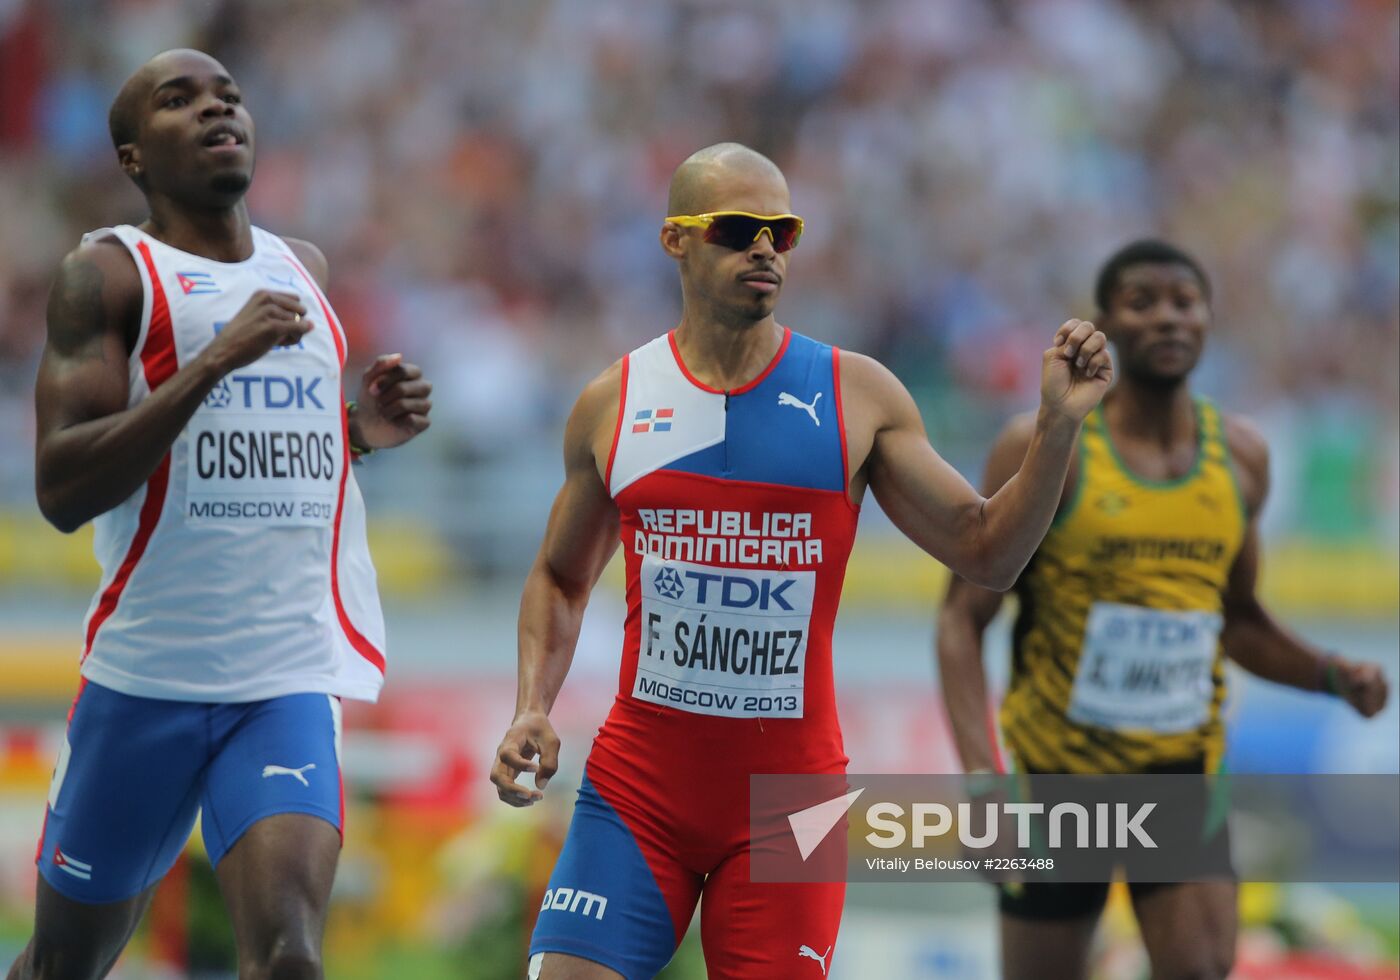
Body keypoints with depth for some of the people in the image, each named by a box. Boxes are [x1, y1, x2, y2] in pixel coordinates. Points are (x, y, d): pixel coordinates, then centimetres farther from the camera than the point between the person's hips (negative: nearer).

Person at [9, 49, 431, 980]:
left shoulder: (303, 269, 14)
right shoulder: (107, 274, -3)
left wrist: (361, 431, 8)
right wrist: (216, 359, -21)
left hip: (290, 680, 2)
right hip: (146, 680, -2)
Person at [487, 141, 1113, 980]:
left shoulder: (858, 397, 1)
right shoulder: (612, 406, 5)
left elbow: (985, 552, 2)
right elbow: (561, 577, 18)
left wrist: (1059, 425, -11)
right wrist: (532, 712, 3)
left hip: (789, 801, 0)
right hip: (638, 785, 1)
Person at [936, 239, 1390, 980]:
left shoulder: (1240, 456, 5)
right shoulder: (1044, 448, -8)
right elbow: (964, 618, -8)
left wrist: (1332, 675, -1)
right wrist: (979, 770, -20)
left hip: (1184, 766, 3)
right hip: (1059, 765, -3)